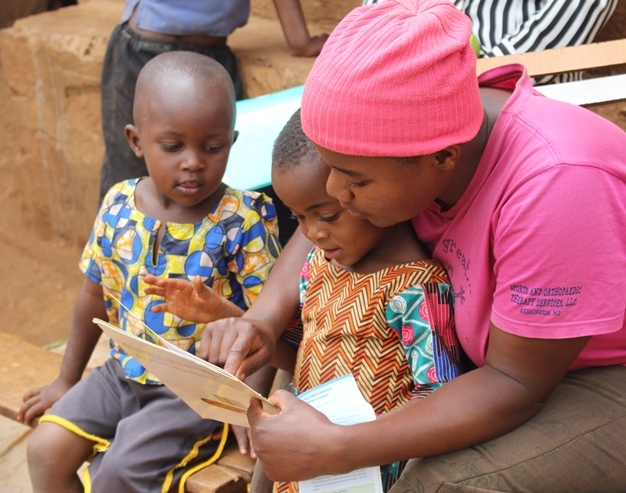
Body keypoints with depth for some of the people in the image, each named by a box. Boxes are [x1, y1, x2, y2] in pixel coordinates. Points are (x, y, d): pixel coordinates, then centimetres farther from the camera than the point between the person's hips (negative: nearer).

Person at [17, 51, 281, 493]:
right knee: (46, 451, -4)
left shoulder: (244, 221, -17)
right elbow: (96, 295, 10)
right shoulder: (119, 206, -3)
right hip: (124, 372, 5)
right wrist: (68, 379, 19)